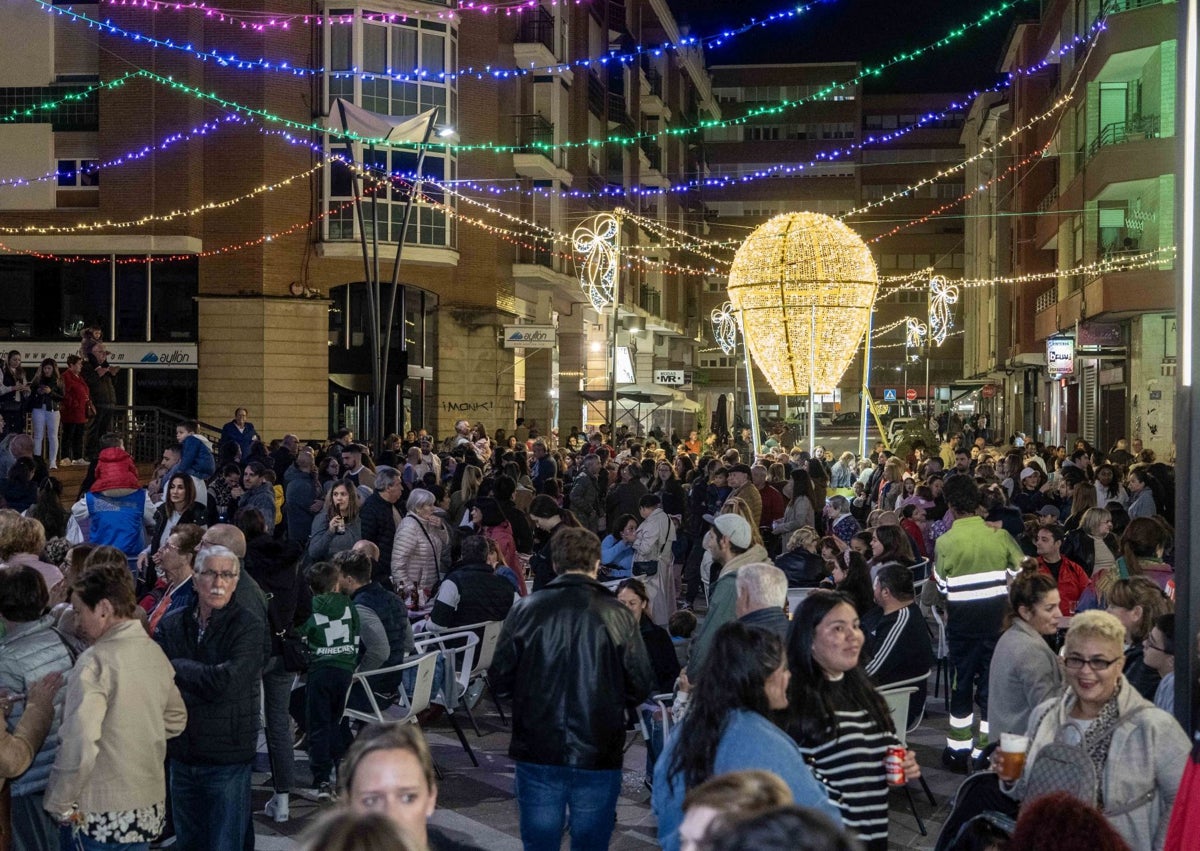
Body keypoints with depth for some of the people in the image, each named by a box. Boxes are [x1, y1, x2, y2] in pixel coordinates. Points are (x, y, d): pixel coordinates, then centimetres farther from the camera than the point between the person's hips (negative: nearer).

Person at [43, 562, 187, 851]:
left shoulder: (95, 661, -18)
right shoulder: (155, 652, 4)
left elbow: (79, 744, -25)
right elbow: (176, 719, 17)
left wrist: (61, 802, -14)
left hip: (100, 816, -7)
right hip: (149, 808, 7)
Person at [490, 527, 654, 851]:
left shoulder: (525, 609, -4)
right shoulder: (618, 616, -8)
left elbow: (499, 680, 0)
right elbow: (640, 688, -4)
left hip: (537, 753, 1)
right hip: (598, 756, -1)